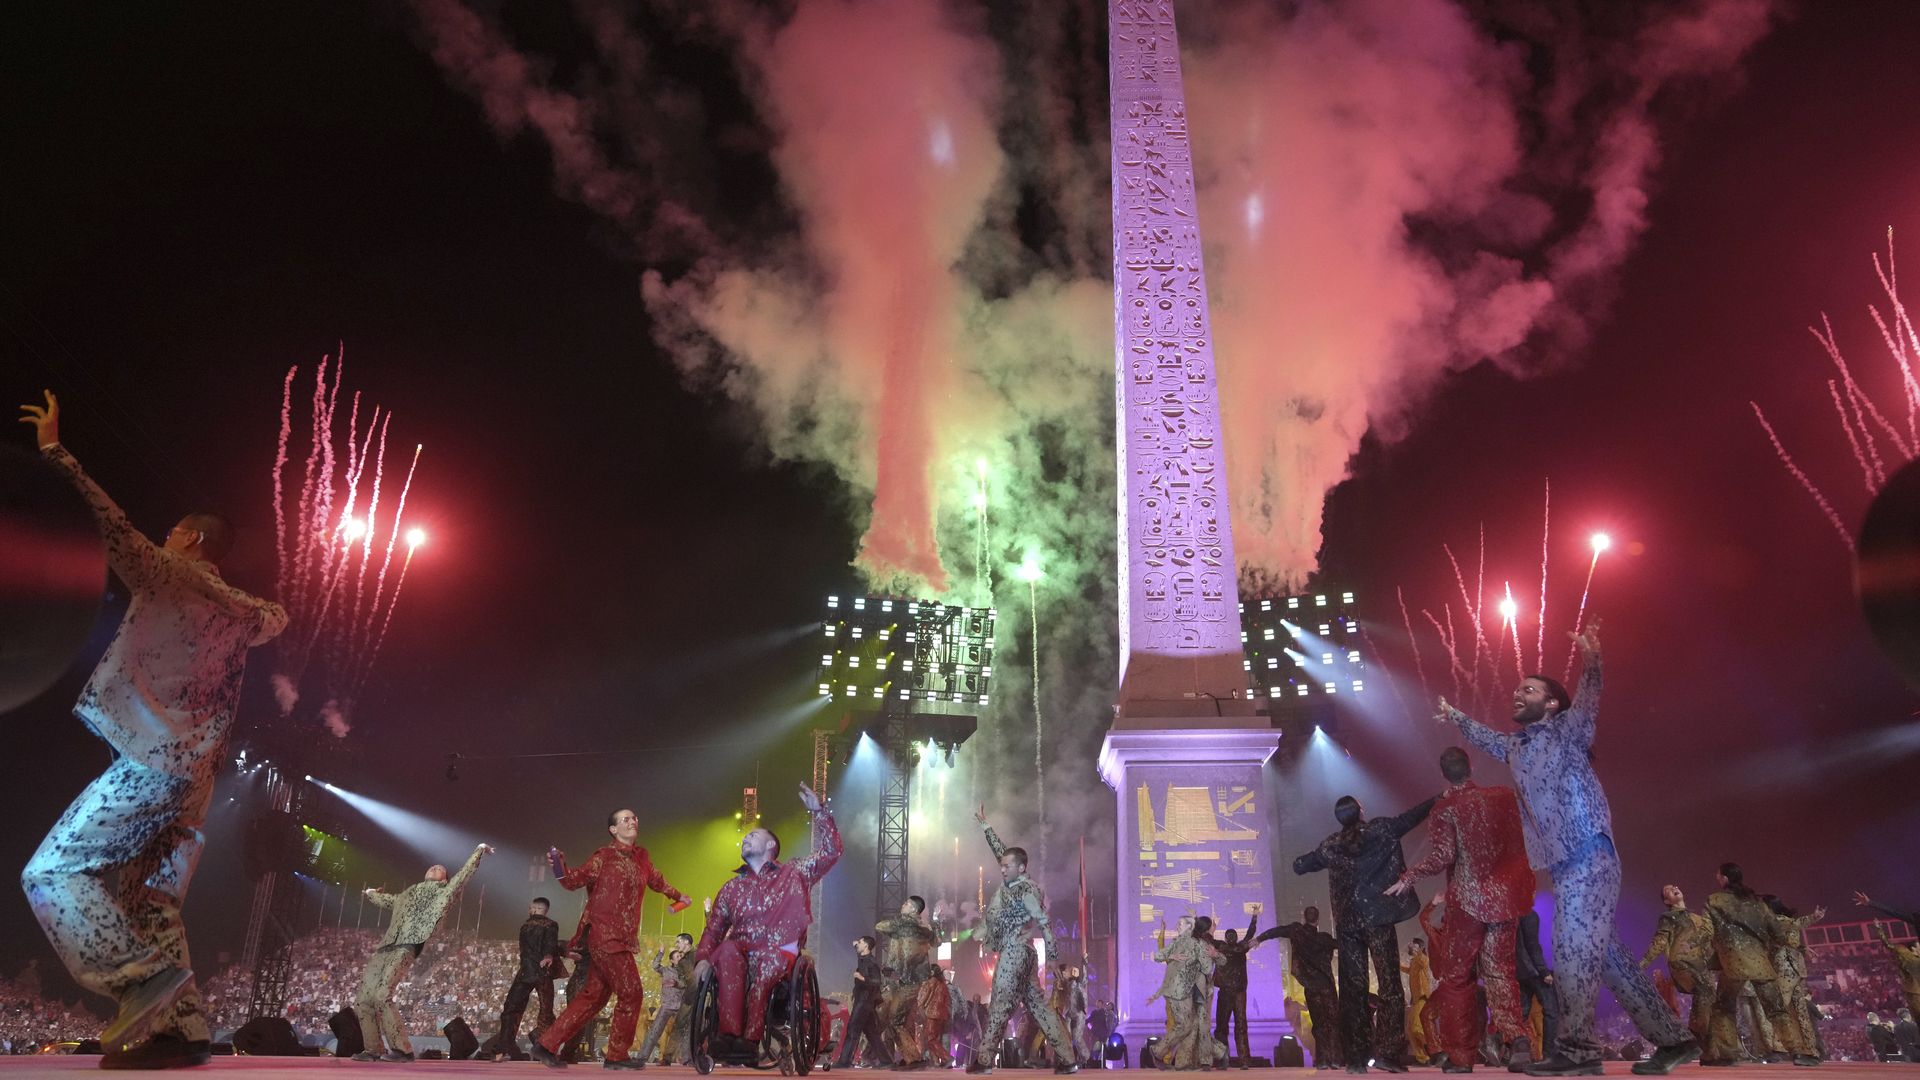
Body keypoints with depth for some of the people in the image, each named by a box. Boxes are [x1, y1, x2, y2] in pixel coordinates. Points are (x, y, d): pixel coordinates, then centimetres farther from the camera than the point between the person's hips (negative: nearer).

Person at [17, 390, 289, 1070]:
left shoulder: (169, 576, -1)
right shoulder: (237, 611, 17)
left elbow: (114, 524, -7)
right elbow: (278, 617, 37)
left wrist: (54, 451, -2)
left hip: (151, 763, -8)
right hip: (194, 775, 8)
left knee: (51, 873, -3)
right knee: (153, 899, 8)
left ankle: (144, 973, -18)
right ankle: (179, 1028, 1)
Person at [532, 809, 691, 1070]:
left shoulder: (641, 857, 13)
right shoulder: (605, 856, -7)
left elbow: (657, 880, 31)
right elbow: (574, 880, -11)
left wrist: (677, 896, 44)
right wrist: (560, 867, -31)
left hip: (621, 938, 8)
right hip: (605, 935, -8)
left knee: (594, 996, 10)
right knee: (631, 992, -5)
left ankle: (547, 1045, 16)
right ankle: (618, 1055, 8)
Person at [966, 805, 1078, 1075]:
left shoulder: (1025, 889, -11)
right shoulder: (1011, 881, 12)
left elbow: (1044, 920, -16)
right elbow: (1000, 850, 22)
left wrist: (1052, 951, -19)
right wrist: (984, 824, 27)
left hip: (1015, 951, -9)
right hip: (1014, 951, 9)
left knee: (1000, 1004, -6)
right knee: (1037, 1004, 6)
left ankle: (984, 1059, -2)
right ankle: (1066, 1059, 6)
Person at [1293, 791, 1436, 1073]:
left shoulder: (1330, 846, 7)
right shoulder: (1380, 831, -2)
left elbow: (1299, 866, 17)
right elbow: (1413, 816, 5)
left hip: (1347, 922, 3)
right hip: (1377, 917, -3)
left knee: (1353, 989, 6)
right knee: (1389, 984, -2)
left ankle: (1357, 1056, 4)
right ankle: (1387, 1051, -11)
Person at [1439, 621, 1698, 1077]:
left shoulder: (1566, 729, 2)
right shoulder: (1515, 746, 21)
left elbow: (1589, 703, -15)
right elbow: (1487, 737, 40)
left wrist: (1590, 661, -30)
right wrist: (1455, 717, 52)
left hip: (1589, 856, -8)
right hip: (1565, 864, 8)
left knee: (1574, 950, -12)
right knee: (1603, 953, 7)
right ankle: (1671, 1039, 13)